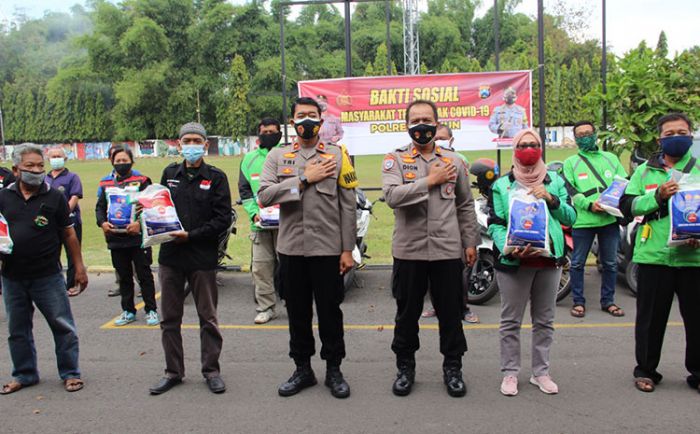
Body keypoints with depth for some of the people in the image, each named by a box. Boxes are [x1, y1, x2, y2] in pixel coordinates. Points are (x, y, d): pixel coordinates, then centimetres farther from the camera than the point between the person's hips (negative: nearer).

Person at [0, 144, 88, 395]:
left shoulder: (54, 197, -1)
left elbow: (68, 234, 2)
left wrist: (79, 268, 1)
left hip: (48, 276, -3)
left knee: (63, 326, 2)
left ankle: (70, 373, 16)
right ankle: (24, 374, 30)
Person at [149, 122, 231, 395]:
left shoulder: (216, 177, -2)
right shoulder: (170, 173, 9)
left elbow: (223, 219, -8)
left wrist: (190, 236, -15)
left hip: (202, 258, -3)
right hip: (170, 255, 4)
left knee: (208, 318, 7)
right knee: (169, 319, 11)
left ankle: (211, 370, 21)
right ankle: (173, 372, 24)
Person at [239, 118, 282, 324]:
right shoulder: (250, 159, 12)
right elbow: (244, 191, 12)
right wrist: (254, 212, -3)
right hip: (260, 223, 3)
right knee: (260, 266, 4)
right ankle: (266, 307, 14)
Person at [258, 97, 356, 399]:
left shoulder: (337, 155, 3)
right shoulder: (277, 156, 7)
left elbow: (347, 206, 0)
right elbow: (264, 195, -9)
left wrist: (348, 249, -4)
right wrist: (304, 179, -14)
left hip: (328, 248, -2)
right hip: (291, 249, 2)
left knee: (330, 311, 6)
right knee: (297, 312, 12)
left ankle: (334, 370, 22)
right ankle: (302, 369, 27)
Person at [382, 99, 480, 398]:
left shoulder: (454, 161, 8)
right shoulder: (395, 159, 0)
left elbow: (465, 206, 12)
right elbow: (392, 195, -18)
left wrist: (470, 242, 8)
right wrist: (429, 181, -16)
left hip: (448, 250, 2)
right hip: (408, 250, -1)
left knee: (450, 312, 10)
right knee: (407, 312, 11)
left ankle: (452, 367, 27)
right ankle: (405, 367, 27)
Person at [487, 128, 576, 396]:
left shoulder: (555, 181, 10)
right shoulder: (502, 185, 2)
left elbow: (570, 218, 6)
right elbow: (495, 224, -4)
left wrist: (551, 199, -11)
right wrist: (508, 248, -21)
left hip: (549, 259, 3)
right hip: (513, 261, -3)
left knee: (544, 321, 11)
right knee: (511, 321, 3)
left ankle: (541, 372, 23)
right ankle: (510, 373, 13)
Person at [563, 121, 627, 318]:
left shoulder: (611, 158, 15)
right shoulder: (571, 162, 7)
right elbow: (570, 192, -4)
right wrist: (589, 205, -18)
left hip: (610, 219, 3)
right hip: (583, 220, -2)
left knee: (610, 263, 10)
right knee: (577, 263, 3)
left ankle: (608, 301, 24)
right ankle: (578, 301, 15)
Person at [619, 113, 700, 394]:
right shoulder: (645, 171, 9)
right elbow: (626, 205, 1)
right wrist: (657, 196, -13)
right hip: (654, 256, 0)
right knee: (651, 318, 8)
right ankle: (646, 370, 23)